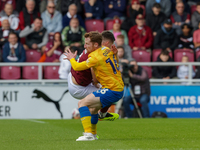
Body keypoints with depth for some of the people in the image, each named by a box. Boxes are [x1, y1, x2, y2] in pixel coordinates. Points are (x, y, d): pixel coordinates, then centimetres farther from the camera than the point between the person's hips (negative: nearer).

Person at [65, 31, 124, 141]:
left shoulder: (96, 57, -18)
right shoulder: (107, 50, 7)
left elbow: (77, 67, -10)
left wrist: (71, 59, 10)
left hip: (112, 90, -10)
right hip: (119, 88, 10)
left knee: (82, 103, -13)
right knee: (93, 108, 26)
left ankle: (88, 134, -20)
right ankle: (93, 134, 37)